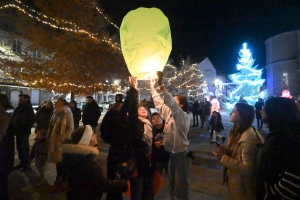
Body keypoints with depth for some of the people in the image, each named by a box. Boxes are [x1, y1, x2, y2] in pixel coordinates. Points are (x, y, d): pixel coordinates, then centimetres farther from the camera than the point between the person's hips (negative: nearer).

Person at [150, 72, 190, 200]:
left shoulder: (183, 116, -18)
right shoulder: (169, 114, 5)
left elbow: (171, 103, -35)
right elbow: (159, 103, 11)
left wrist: (160, 85, -41)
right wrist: (152, 87, 8)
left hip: (181, 155, -8)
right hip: (171, 154, 8)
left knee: (180, 187, 7)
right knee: (171, 184, 23)